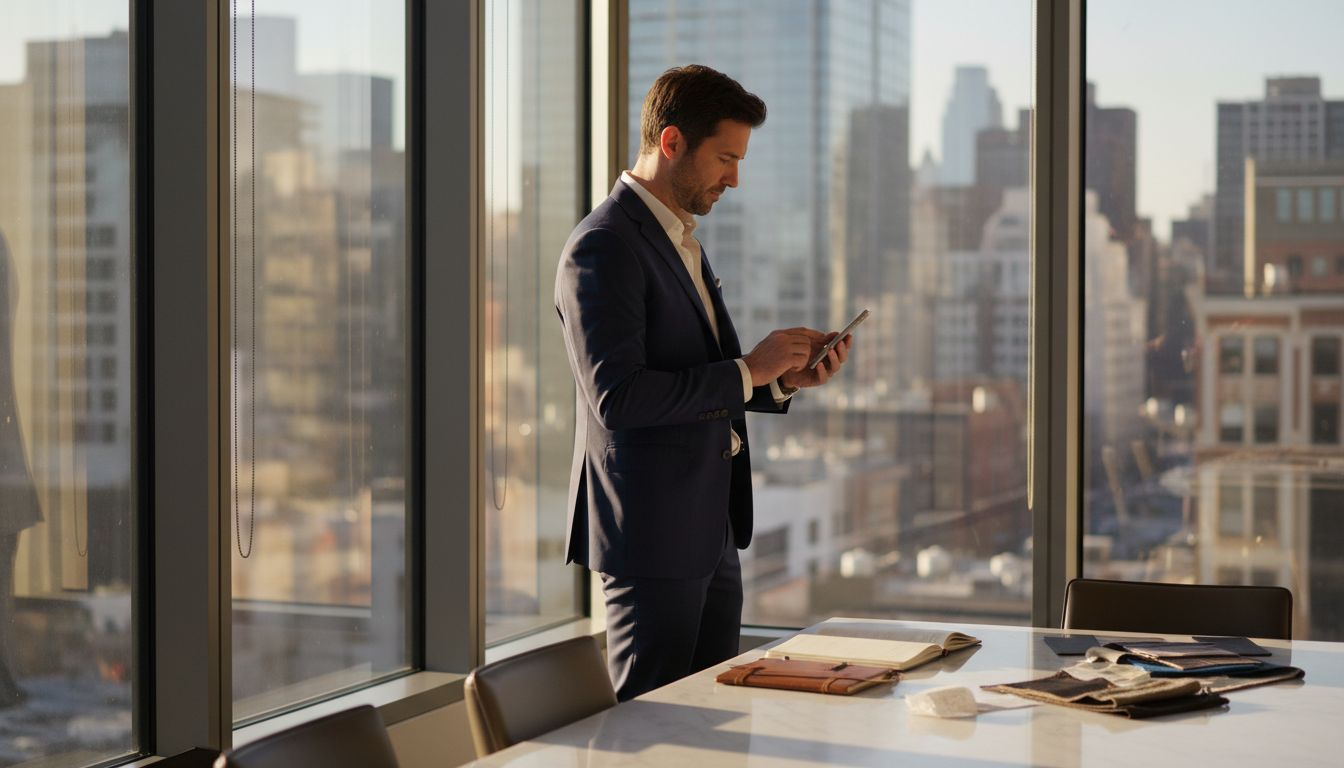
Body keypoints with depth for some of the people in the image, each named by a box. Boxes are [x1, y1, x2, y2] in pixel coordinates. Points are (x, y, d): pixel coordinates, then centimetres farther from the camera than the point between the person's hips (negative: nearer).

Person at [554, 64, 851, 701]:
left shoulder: (681, 239, 16)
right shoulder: (604, 247, -15)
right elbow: (617, 397, -24)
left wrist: (785, 379, 4)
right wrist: (748, 371, -18)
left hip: (711, 532, 9)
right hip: (652, 534, -9)